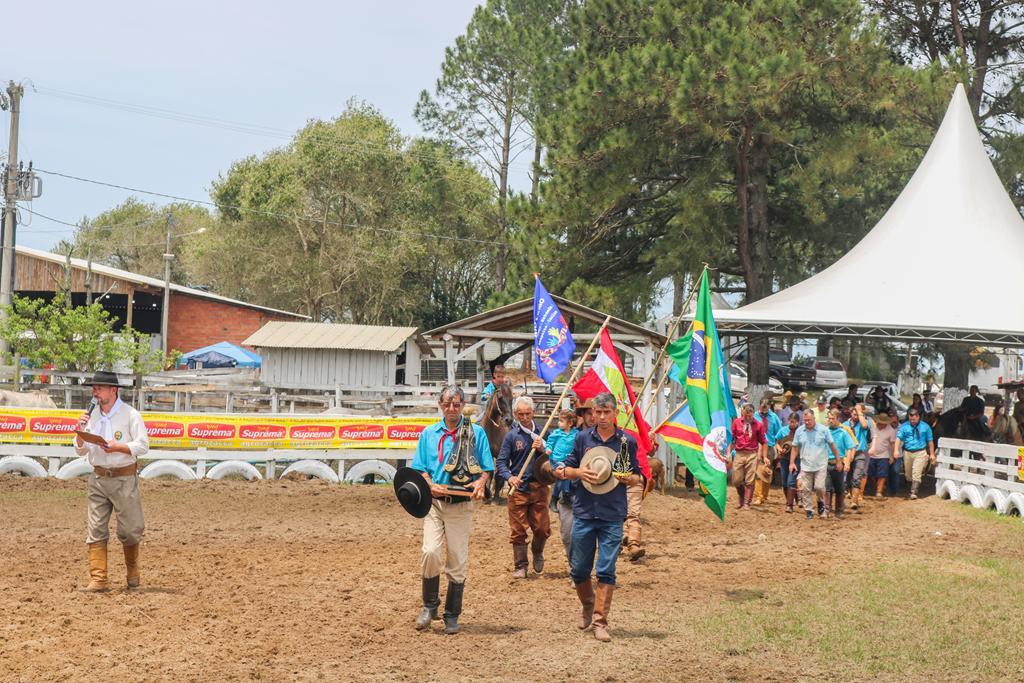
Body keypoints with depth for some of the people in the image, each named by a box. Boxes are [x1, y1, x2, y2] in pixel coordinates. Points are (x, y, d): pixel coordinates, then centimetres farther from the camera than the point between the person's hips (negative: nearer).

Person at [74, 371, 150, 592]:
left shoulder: (130, 415, -6)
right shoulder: (91, 415, 8)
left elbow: (142, 446, -9)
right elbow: (81, 451, 11)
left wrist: (117, 447, -22)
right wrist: (80, 432, -7)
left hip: (124, 478, -4)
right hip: (98, 478, 4)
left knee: (129, 530, 2)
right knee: (95, 530, -3)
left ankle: (132, 572, 26)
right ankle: (98, 580, -3)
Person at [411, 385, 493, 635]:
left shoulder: (477, 433, 6)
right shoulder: (429, 434, 11)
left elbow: (487, 468, 7)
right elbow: (419, 469, 10)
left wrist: (481, 482, -16)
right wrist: (431, 485, -10)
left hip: (461, 504, 0)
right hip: (434, 502, 1)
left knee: (457, 561, 2)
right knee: (430, 552, -17)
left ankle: (452, 615, 15)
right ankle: (430, 605, 3)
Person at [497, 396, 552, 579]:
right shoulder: (512, 436, -1)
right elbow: (501, 462, -2)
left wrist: (543, 449, -12)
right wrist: (509, 477, -21)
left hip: (539, 487, 2)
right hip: (519, 489, -2)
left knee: (542, 528, 3)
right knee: (518, 530, 2)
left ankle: (537, 552, 32)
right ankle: (520, 566, 14)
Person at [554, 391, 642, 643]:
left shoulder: (627, 442, 2)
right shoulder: (583, 438, 4)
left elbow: (637, 477, 10)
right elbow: (567, 469, 11)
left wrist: (629, 477, -12)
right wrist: (579, 472, -10)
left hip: (613, 516, -2)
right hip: (584, 512, 2)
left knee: (606, 571, -4)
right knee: (579, 569, 9)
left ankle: (600, 622, 2)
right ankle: (587, 605, 36)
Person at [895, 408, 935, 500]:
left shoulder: (925, 427, 3)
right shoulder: (904, 426, 3)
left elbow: (930, 441, 7)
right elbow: (898, 438, -7)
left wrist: (932, 454, 5)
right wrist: (896, 450, -22)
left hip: (920, 453, -2)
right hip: (907, 453, 2)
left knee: (916, 474, -13)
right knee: (908, 474, 11)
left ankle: (913, 493, -16)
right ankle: (911, 488, 30)